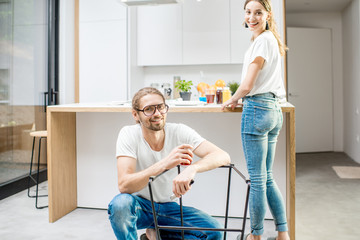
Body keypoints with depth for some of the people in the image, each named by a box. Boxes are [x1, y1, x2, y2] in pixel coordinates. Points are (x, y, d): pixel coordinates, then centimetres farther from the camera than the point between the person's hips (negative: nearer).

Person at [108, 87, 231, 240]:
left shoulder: (179, 132, -14)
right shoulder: (129, 134, -18)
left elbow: (223, 157, -25)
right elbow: (124, 185, -29)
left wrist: (192, 168, -46)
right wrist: (164, 164, -43)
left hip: (169, 207, 3)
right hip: (140, 205, -2)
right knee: (120, 204, -35)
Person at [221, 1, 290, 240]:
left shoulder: (262, 41, -9)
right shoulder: (272, 40, 20)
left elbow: (247, 86, -14)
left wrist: (231, 101, 4)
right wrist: (241, 100, 22)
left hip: (257, 109, -10)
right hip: (273, 110, 10)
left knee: (257, 179, -2)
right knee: (267, 177, 14)